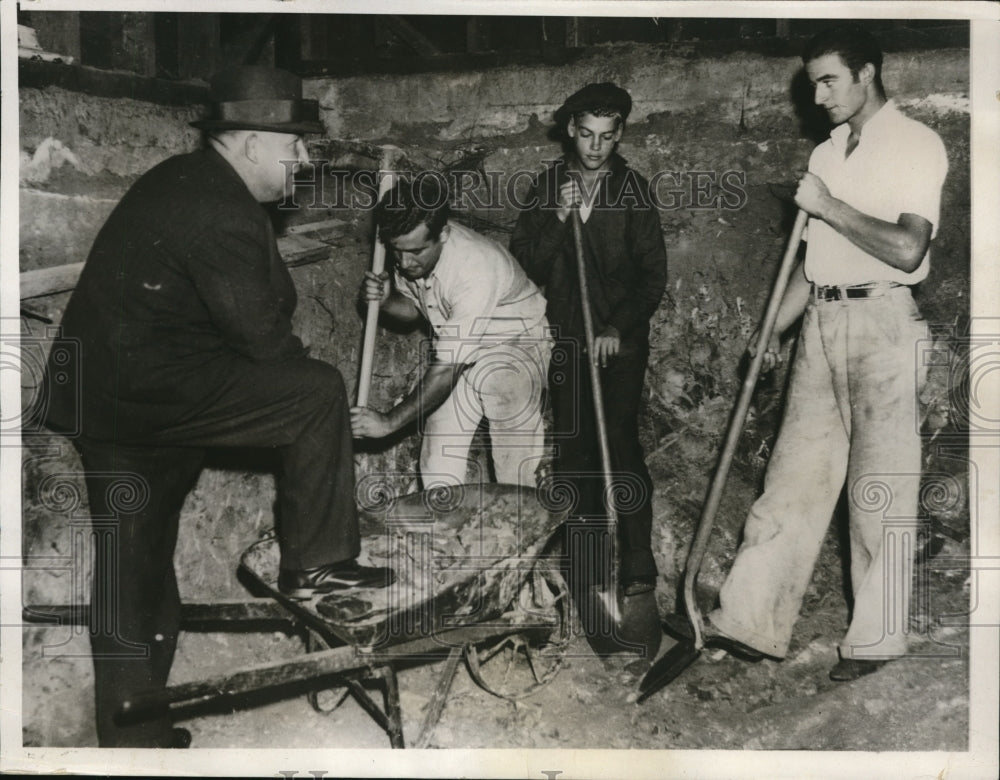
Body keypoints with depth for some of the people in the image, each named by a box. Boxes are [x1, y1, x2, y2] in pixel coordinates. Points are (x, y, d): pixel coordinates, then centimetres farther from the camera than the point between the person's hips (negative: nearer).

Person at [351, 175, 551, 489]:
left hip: (517, 338, -5)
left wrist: (390, 421, -30)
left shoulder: (476, 268, -36)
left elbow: (448, 368, -34)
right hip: (456, 346, 5)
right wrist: (386, 300, -18)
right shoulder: (411, 246, -15)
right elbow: (413, 308, 6)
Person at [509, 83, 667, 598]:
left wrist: (619, 328, -14)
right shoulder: (548, 186, 7)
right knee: (573, 451, 5)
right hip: (565, 338, 3)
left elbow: (653, 274, -3)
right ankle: (586, 566, 15)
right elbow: (524, 264, 1)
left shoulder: (632, 190, -1)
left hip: (620, 338, -3)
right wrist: (558, 219, -13)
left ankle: (638, 562, -4)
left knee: (621, 444, -10)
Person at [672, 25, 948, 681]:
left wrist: (831, 208, -11)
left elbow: (906, 249, -17)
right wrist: (776, 328, 15)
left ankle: (876, 639, 10)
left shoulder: (916, 144, -4)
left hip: (882, 323, -6)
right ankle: (754, 621, 8)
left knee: (881, 487, -1)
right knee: (794, 474, 5)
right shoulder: (826, 154, 17)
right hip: (821, 324, 7)